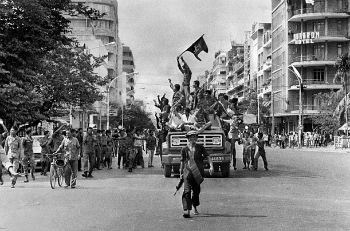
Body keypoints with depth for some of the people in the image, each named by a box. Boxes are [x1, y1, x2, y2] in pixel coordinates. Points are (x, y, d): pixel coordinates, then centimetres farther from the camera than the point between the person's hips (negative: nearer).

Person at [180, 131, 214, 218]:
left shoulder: (200, 147, 6)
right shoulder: (184, 149, 6)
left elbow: (207, 156, 1)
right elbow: (182, 161, 14)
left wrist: (211, 166, -14)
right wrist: (181, 173, 16)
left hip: (198, 172, 2)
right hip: (188, 171, -2)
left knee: (196, 190, 14)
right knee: (187, 191, -16)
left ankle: (195, 207, 38)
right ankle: (187, 210, -23)